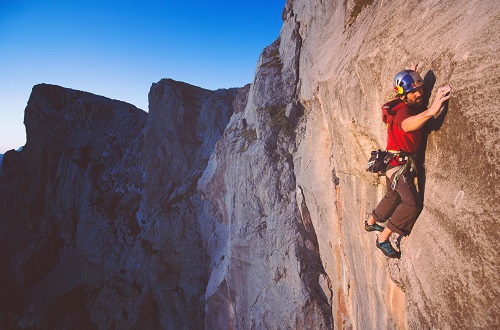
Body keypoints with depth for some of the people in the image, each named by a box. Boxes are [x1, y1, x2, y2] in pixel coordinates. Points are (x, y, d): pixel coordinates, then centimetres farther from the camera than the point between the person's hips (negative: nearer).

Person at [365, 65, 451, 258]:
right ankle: (383, 240, -4)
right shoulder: (402, 110, -24)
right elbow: (406, 125, -50)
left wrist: (412, 76, 24)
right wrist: (431, 111, -65)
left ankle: (371, 223, 43)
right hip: (399, 163, -10)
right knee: (412, 204, -13)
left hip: (396, 162, 10)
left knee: (393, 196, 24)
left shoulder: (413, 106, 4)